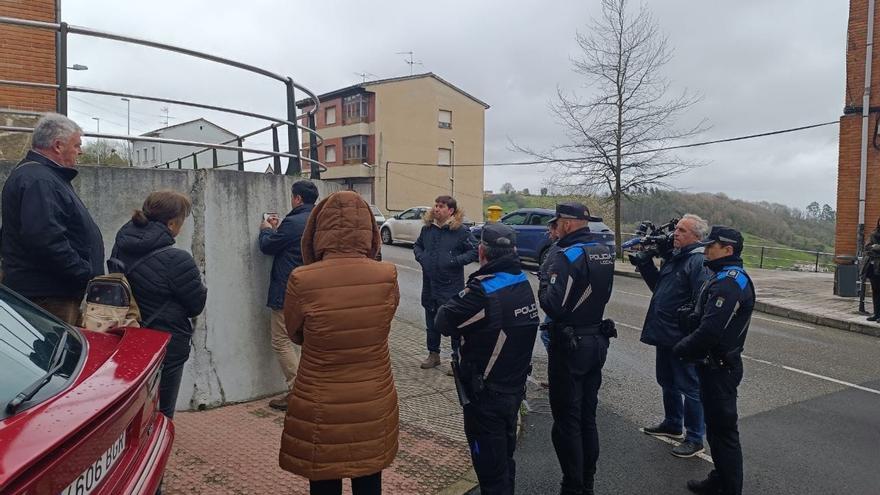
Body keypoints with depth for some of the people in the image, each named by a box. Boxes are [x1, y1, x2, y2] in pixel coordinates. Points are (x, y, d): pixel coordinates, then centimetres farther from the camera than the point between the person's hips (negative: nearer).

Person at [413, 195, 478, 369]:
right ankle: (433, 354, 32)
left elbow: (475, 251, -9)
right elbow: (417, 245, 21)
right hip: (429, 284, 6)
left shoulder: (461, 231, -10)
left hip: (452, 286, -5)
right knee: (431, 321, 16)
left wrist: (455, 261, -17)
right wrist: (420, 256, 1)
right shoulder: (427, 228, 6)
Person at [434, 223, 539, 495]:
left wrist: (454, 304, -1)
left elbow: (443, 322, -20)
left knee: (490, 466, 9)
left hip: (487, 395, -8)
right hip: (515, 388, 8)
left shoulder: (483, 291, -26)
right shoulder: (523, 282, 0)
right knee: (506, 457, 25)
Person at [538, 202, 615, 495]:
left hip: (570, 346, -8)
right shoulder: (604, 254, 6)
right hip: (597, 341, 8)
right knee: (588, 417, 18)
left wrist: (544, 279, -9)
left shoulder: (566, 257, -20)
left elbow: (553, 306, -26)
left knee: (567, 421, 4)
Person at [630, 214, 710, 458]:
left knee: (689, 387, 4)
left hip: (683, 338, -10)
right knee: (667, 382, 23)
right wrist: (645, 263, 9)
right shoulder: (673, 257, 11)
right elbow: (658, 286, 20)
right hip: (664, 334, 10)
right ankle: (673, 424, 41)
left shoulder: (699, 261, -19)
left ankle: (694, 439, 17)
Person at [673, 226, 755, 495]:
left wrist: (681, 349, -15)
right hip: (717, 364, 10)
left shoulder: (729, 283, -23)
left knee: (724, 430, 1)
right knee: (716, 425, 21)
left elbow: (710, 331, -28)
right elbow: (705, 318, 16)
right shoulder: (727, 276, 12)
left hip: (719, 368, -10)